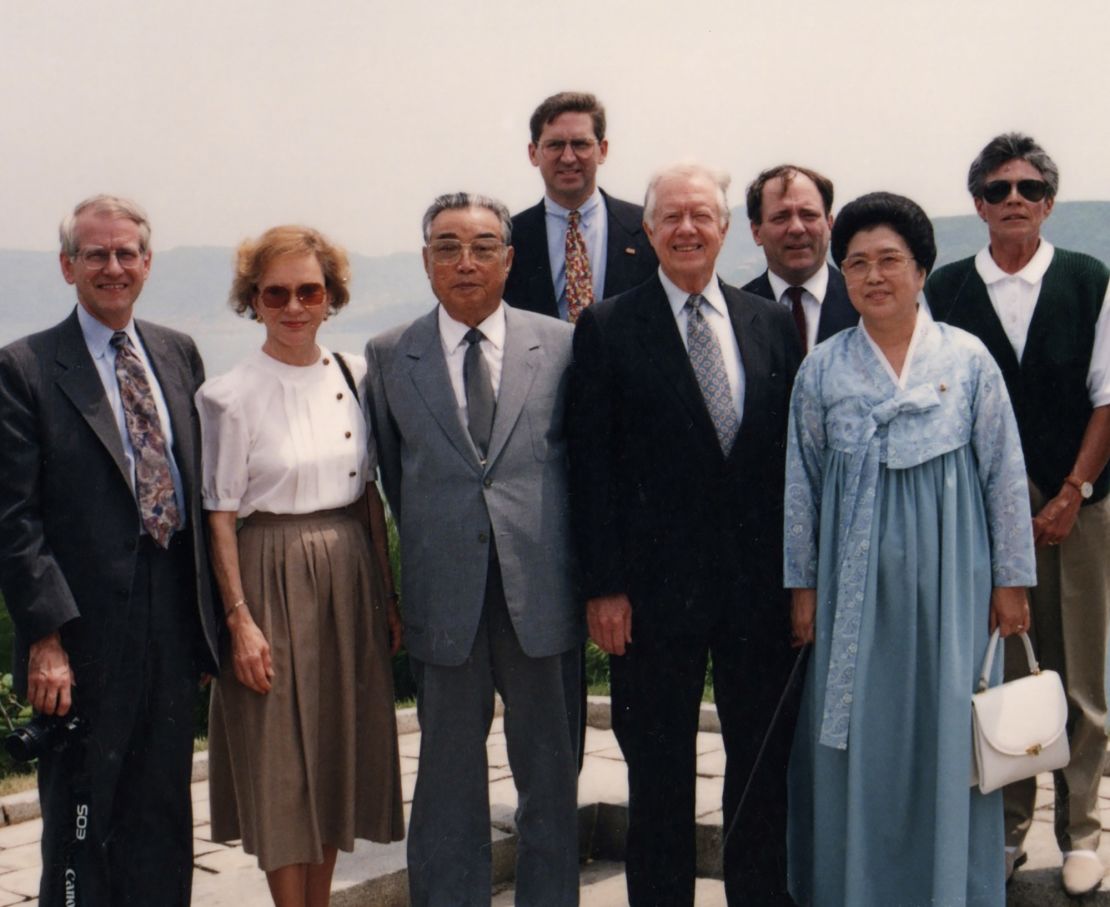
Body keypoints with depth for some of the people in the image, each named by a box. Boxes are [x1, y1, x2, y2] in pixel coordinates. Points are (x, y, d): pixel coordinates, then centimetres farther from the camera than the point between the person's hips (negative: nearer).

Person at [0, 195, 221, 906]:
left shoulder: (179, 355, 10)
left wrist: (211, 617, 9)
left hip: (173, 626, 5)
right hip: (87, 637, -4)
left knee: (164, 820, 14)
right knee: (82, 825, 7)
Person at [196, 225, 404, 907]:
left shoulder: (355, 376, 5)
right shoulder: (230, 395, -8)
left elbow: (372, 493, 9)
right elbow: (220, 516, -8)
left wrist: (389, 592, 8)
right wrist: (239, 619, -11)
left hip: (351, 575, 5)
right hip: (274, 576, -5)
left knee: (340, 747, 12)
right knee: (280, 760, 2)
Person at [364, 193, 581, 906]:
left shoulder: (561, 345, 3)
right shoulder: (389, 357, 4)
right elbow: (394, 475, 11)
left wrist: (586, 575, 6)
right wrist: (432, 550, 11)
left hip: (541, 589, 0)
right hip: (445, 598, 0)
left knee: (551, 774, 11)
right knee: (448, 778, 11)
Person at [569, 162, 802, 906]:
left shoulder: (771, 323, 8)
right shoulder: (608, 328, -1)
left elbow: (797, 451, 8)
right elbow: (591, 465, -5)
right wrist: (604, 586, -10)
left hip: (761, 585, 3)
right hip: (656, 586, -3)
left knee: (767, 761, 12)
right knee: (660, 777, 7)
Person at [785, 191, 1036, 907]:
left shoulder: (968, 359, 0)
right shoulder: (822, 370, 3)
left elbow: (1004, 473, 2)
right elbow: (802, 484, 6)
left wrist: (1011, 579, 1)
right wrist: (802, 584, 5)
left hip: (949, 576, -1)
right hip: (856, 578, 1)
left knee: (950, 729, 4)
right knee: (854, 734, 5)